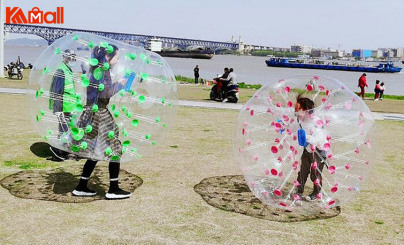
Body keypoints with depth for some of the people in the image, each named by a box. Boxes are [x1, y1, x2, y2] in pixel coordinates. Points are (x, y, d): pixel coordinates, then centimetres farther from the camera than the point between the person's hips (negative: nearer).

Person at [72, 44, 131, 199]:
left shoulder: (95, 69, 14)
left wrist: (117, 85, 14)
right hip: (100, 115, -10)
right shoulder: (102, 70, -14)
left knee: (95, 153, 15)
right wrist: (119, 84, -5)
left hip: (92, 113, 10)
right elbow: (106, 93, -19)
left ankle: (81, 187, 20)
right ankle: (113, 189, 5)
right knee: (114, 150, -1)